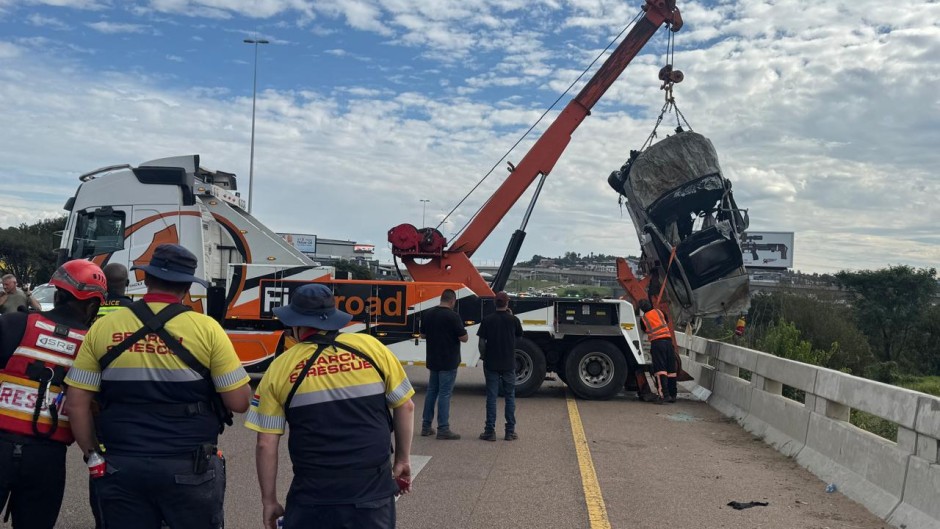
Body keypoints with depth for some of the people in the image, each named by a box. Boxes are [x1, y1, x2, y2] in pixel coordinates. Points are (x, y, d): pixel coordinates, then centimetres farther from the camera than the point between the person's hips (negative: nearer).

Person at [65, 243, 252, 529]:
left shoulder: (102, 327, 0)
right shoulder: (205, 328, -8)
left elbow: (77, 403, 2)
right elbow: (239, 402, -7)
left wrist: (93, 454, 14)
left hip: (120, 467, 2)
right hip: (189, 468, -2)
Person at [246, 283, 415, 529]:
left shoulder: (279, 368, -3)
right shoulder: (371, 347, -2)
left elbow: (266, 445, -2)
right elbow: (405, 406, 4)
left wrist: (269, 501, 9)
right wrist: (403, 459, 17)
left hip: (313, 498, -1)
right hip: (373, 491, 1)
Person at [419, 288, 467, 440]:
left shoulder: (428, 314, 4)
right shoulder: (453, 316, -16)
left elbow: (423, 335, 13)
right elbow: (464, 338, -14)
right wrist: (462, 331, 6)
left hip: (432, 360, 6)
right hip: (448, 362, -6)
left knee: (431, 391, 15)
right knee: (445, 393, -3)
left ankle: (426, 426, 18)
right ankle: (443, 429, -1)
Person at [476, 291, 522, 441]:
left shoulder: (487, 320, -5)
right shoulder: (514, 320, -4)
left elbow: (482, 343, -4)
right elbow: (519, 336, 14)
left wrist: (484, 357, 11)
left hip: (491, 364, 0)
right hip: (509, 365, 0)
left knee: (491, 397, 3)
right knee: (510, 397, 8)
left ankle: (490, 431, 4)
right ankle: (510, 431, 9)